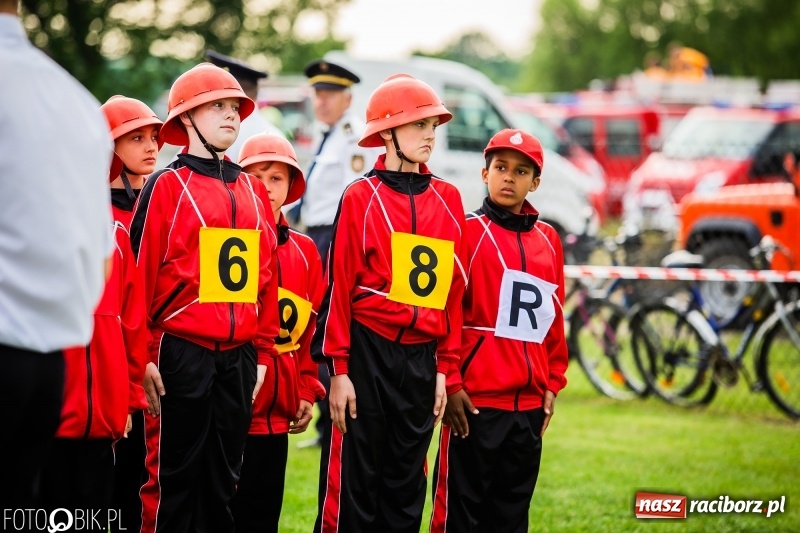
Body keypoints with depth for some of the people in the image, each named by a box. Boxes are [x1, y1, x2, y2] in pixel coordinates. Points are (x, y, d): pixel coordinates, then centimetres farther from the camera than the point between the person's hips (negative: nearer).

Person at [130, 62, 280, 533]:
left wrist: (263, 353, 9)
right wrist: (143, 357, -10)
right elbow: (141, 273, -6)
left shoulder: (252, 190, 13)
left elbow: (265, 276, 13)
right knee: (174, 476, 0)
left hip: (238, 358, 5)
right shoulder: (167, 186, -3)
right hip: (181, 353, -5)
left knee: (223, 477, 9)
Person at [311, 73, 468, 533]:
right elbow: (339, 286, -5)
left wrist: (445, 366, 7)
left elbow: (453, 289, 10)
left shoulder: (448, 200, 8)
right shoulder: (362, 196, -3)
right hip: (367, 352, -4)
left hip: (421, 357, 4)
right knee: (354, 478, -1)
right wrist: (339, 367, -9)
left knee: (407, 482, 9)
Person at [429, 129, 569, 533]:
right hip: (475, 398, -5)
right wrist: (450, 382, -11)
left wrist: (553, 382, 13)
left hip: (529, 402, 5)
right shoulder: (467, 232, -3)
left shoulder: (547, 240, 13)